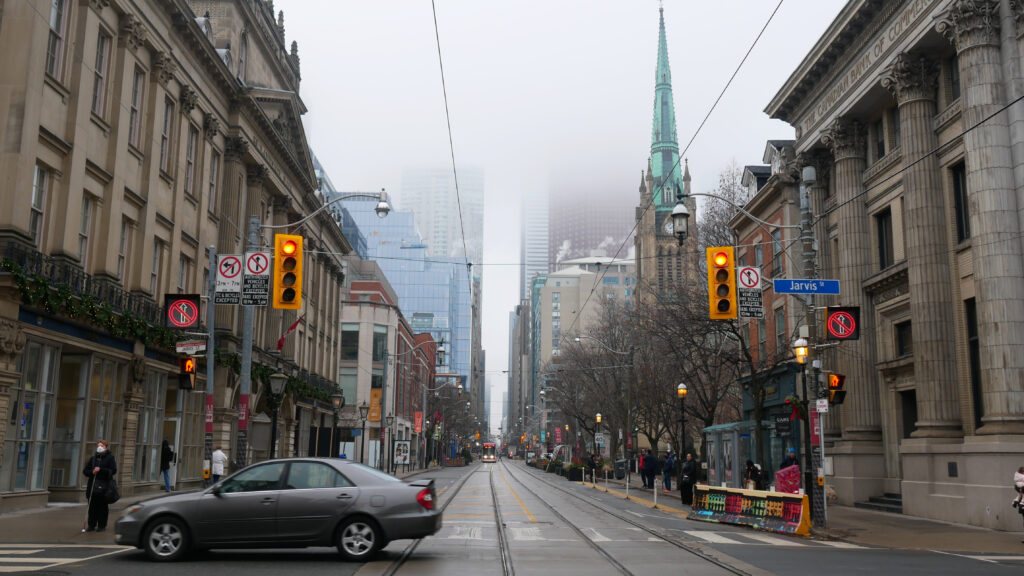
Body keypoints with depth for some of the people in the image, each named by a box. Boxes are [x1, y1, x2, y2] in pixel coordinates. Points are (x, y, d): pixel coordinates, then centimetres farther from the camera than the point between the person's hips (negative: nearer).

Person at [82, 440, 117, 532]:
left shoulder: (110, 458, 2)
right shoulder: (93, 458, 15)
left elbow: (113, 470, -6)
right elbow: (85, 470, 14)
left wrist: (101, 470, -16)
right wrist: (92, 472, -7)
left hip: (104, 487, -4)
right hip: (92, 486, 4)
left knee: (102, 507, -1)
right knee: (92, 506, 4)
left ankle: (102, 526, 6)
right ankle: (91, 525, 13)